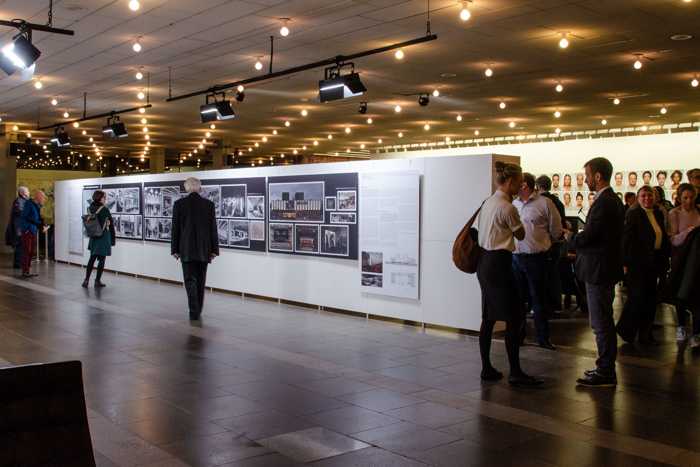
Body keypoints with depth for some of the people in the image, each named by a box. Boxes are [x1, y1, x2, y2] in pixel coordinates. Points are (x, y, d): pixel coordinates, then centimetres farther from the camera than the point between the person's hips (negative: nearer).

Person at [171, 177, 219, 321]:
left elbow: (175, 229, -1)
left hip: (186, 250, -2)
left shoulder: (179, 204, -4)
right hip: (204, 250, 2)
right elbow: (213, 229, -1)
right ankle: (198, 311, 22)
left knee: (190, 280, 1)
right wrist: (214, 249, 4)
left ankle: (194, 312, -13)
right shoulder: (209, 204, -1)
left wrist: (175, 249, 5)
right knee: (201, 281, 13)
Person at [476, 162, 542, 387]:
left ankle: (487, 368, 18)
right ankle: (515, 373, 1)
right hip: (499, 263, -10)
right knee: (514, 319, -4)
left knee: (488, 318, 12)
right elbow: (521, 235, -3)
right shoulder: (507, 207, -15)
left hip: (485, 262, 10)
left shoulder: (488, 202, 13)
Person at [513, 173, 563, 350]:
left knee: (539, 301, 5)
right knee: (518, 299, 12)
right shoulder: (513, 204, 9)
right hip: (515, 257, 5)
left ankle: (543, 338, 16)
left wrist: (539, 240, 8)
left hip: (536, 258, -4)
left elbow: (556, 232, -1)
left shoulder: (544, 203, -6)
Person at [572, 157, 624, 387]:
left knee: (601, 323, -3)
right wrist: (579, 238, 7)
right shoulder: (612, 200, 13)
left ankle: (605, 374, 4)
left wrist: (571, 238, -1)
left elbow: (586, 237, -20)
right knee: (603, 322, 17)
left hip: (599, 271, -10)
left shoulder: (604, 203, -19)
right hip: (604, 268, 10)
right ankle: (606, 368, 26)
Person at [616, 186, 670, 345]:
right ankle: (626, 330, 12)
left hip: (654, 262, 7)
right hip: (638, 262, -7)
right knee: (637, 296, -6)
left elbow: (663, 237, 17)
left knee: (650, 299, 10)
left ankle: (645, 334, 20)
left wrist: (665, 258, 9)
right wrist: (626, 263, -16)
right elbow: (626, 240, -12)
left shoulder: (658, 214, 12)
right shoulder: (633, 214, -9)